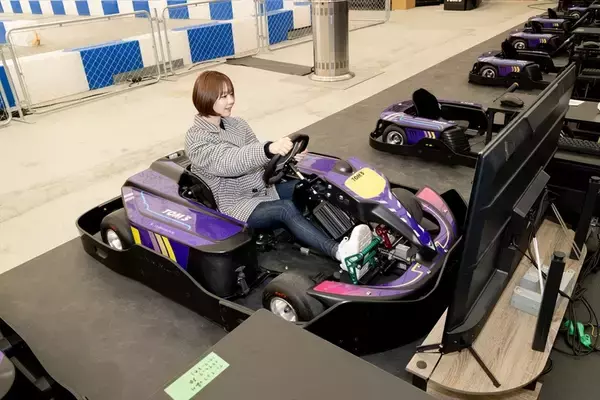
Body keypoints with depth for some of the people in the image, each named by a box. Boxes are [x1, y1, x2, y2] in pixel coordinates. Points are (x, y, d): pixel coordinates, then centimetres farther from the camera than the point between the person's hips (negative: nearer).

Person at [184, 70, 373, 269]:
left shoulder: (236, 124, 9)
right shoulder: (197, 139, -13)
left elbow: (256, 157, 9)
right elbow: (228, 162, -31)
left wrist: (287, 156, -12)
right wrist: (269, 149, -48)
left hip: (262, 189, 7)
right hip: (235, 205, -7)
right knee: (286, 209, -33)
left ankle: (344, 232, -29)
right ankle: (339, 251, -48)